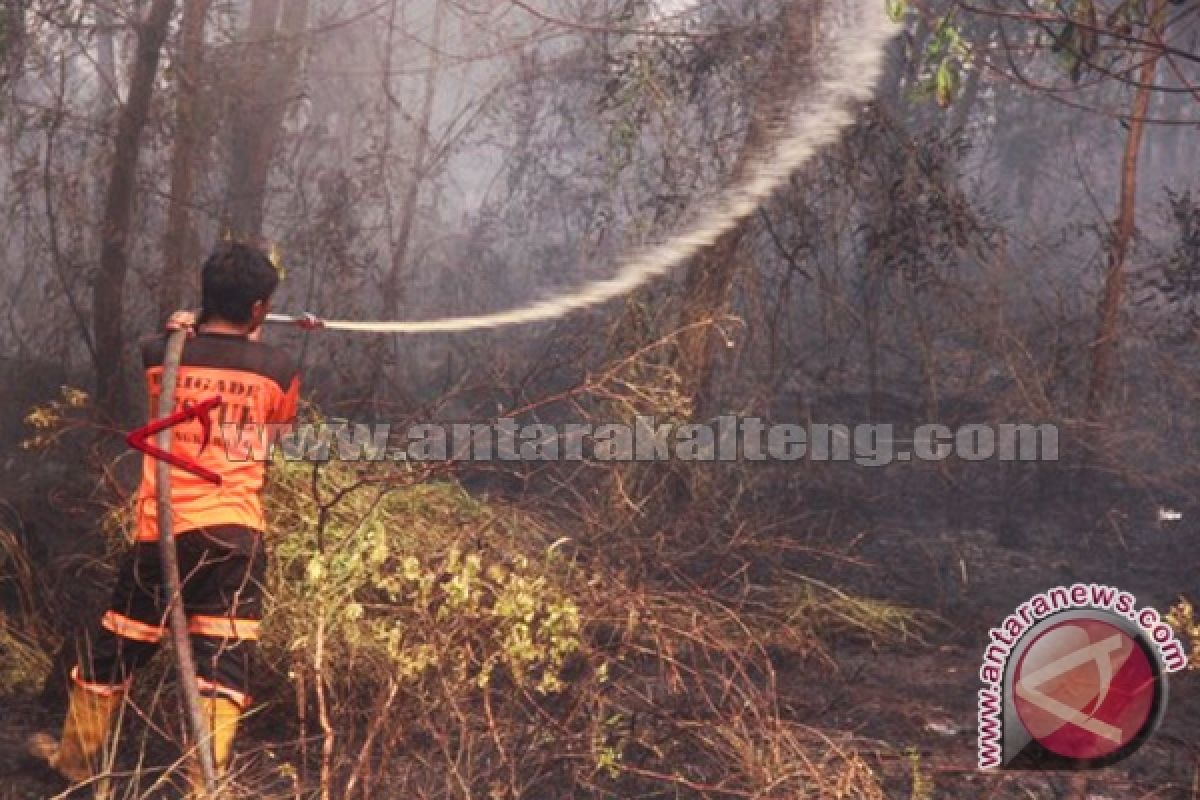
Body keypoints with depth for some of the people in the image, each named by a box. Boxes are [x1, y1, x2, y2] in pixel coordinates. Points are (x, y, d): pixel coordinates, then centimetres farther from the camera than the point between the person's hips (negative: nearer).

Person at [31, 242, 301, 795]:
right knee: (223, 659, 0)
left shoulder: (160, 356, 3)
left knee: (115, 647, 18)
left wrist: (181, 333, 21)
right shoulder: (278, 370, -1)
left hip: (160, 527, 3)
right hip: (233, 530, -2)